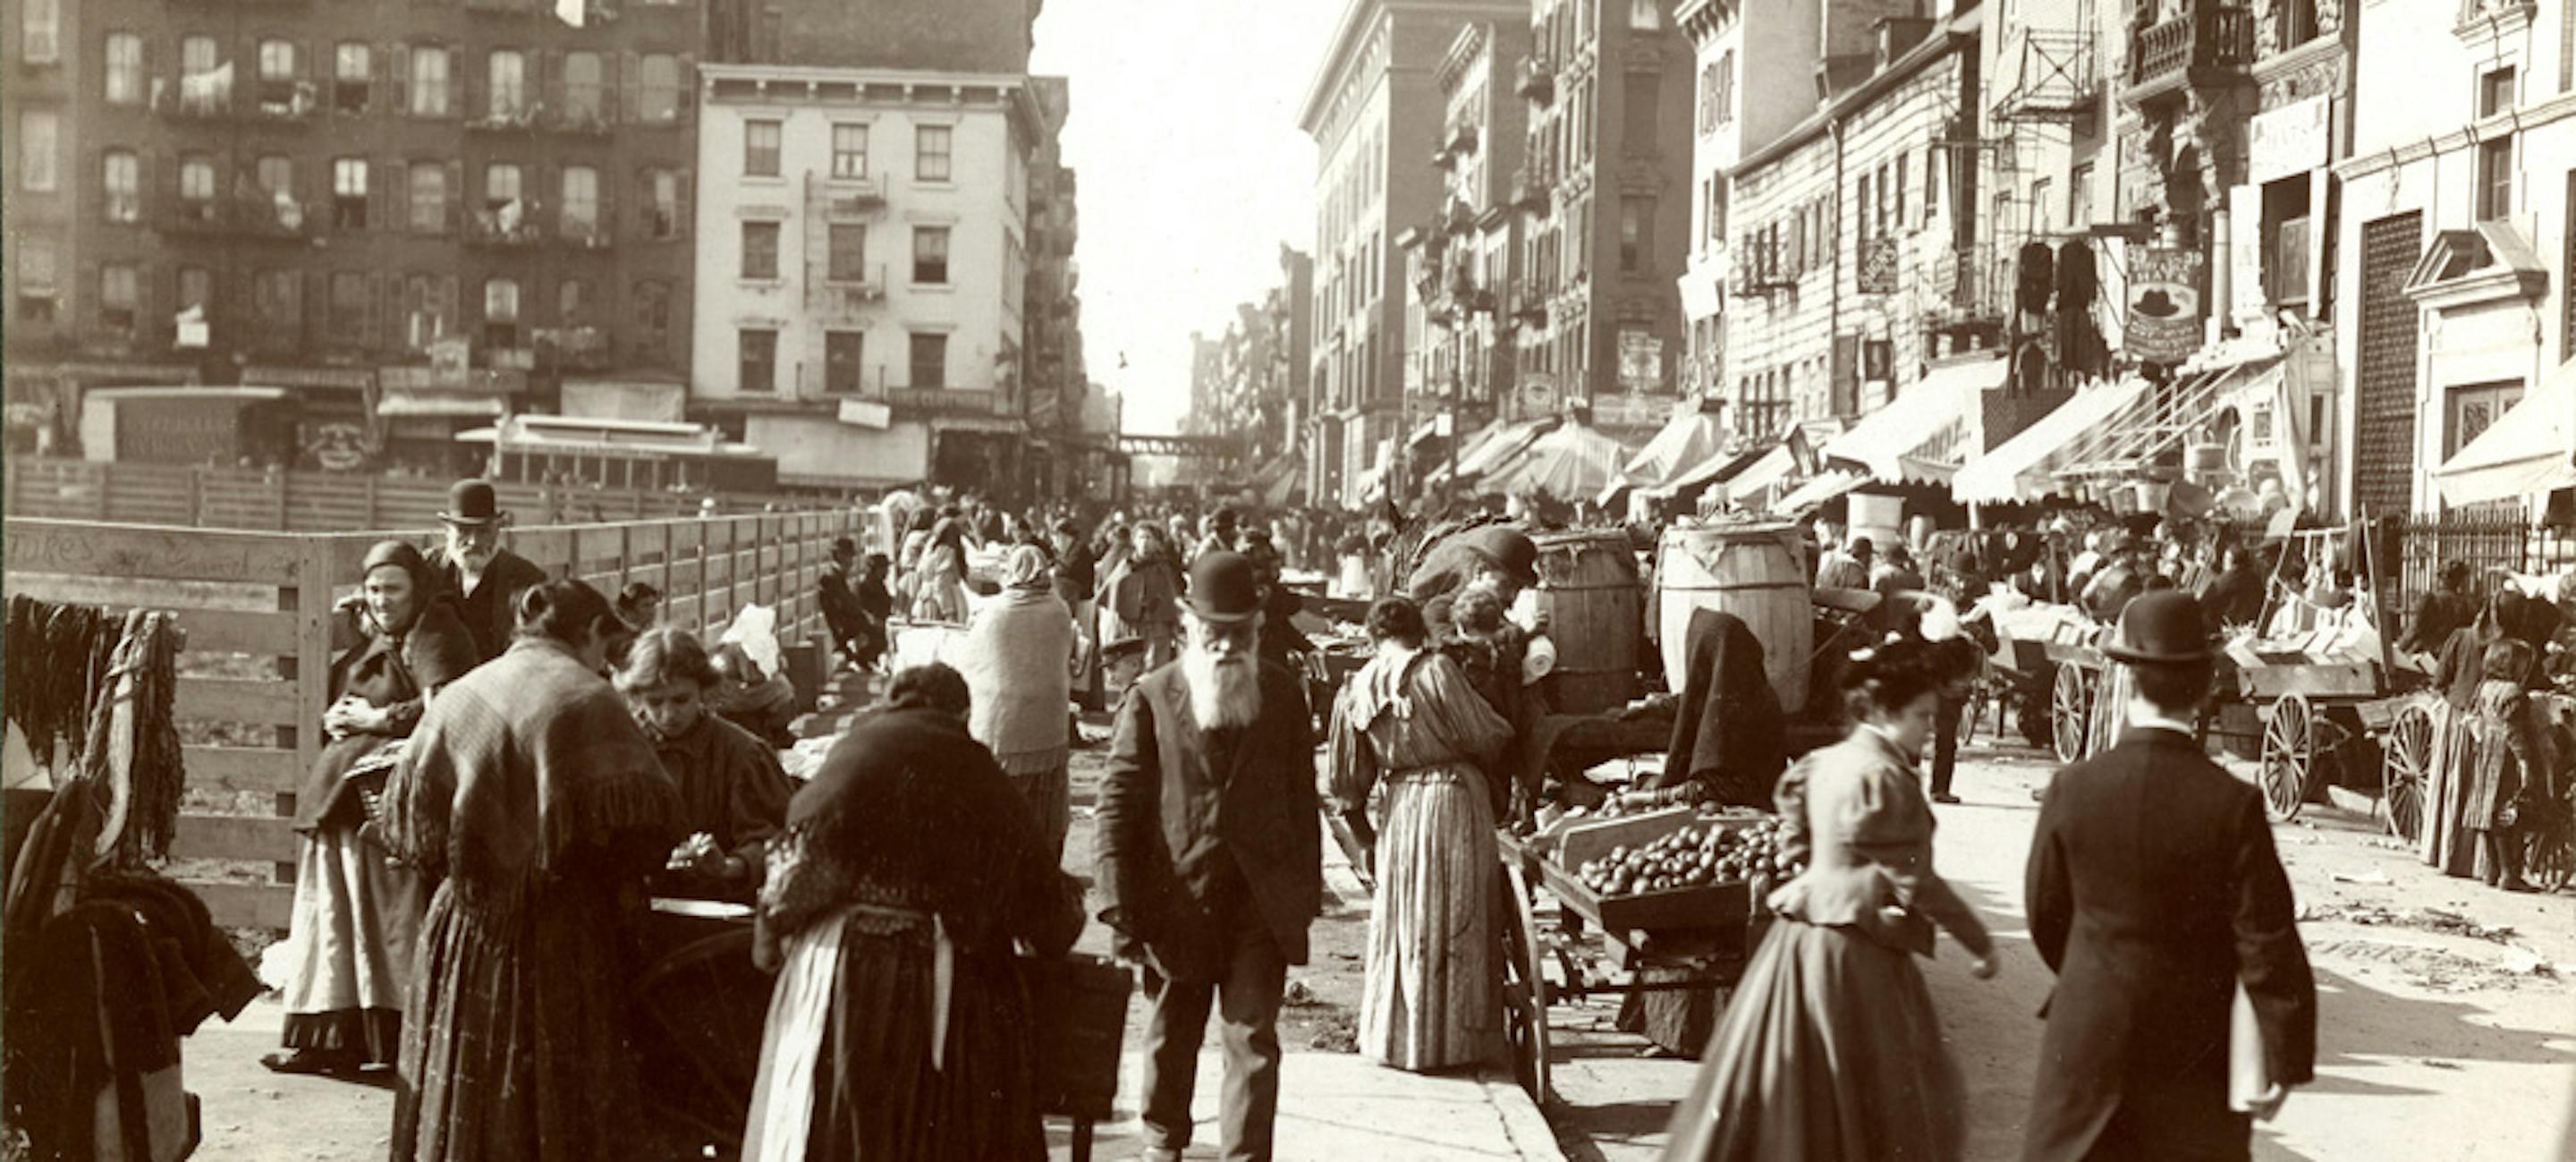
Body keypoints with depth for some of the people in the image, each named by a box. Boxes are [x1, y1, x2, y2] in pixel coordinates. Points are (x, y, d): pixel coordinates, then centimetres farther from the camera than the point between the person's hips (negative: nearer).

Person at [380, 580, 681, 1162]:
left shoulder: (457, 699, 7)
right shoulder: (586, 699, -7)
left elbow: (409, 819, 7)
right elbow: (642, 815, -13)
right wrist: (620, 880, 5)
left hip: (467, 926, 5)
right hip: (564, 934, -5)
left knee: (462, 1101, 11)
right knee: (564, 1102, 2)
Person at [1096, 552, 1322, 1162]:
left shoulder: (1284, 697, 4)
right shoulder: (1151, 698, -4)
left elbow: (1303, 799, 9)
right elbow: (1118, 804, -5)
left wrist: (1309, 890, 5)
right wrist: (1119, 901, -11)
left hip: (1261, 900, 0)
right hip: (1177, 899, 0)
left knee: (1253, 1039, -2)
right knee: (1171, 1036, 16)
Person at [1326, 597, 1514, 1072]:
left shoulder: (1356, 691, 4)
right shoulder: (1435, 670, -10)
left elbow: (1350, 781, 10)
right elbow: (1485, 736, -10)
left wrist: (1366, 836, 21)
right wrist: (1490, 770, 13)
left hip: (1401, 807, 4)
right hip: (1456, 797, -4)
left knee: (1403, 925, 13)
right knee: (1456, 924, 4)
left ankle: (1396, 1037, 17)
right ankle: (1451, 1039, 8)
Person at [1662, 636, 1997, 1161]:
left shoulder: (1828, 762, 9)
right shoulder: (1884, 778, -18)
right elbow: (1915, 880, -19)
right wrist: (1979, 941, -11)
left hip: (1801, 935, 9)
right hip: (1855, 953, -9)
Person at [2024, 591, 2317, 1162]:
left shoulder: (2072, 788, -10)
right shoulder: (2232, 802, -16)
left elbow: (2046, 913, 2)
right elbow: (2268, 942, -14)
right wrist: (2286, 1060, -5)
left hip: (2089, 1036, 1)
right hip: (2194, 1051, -1)